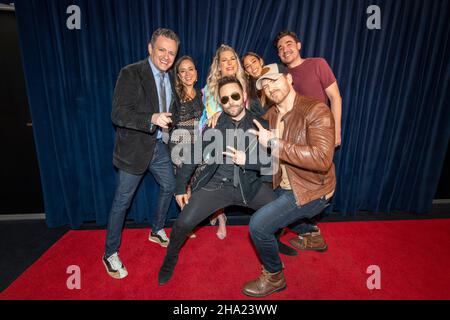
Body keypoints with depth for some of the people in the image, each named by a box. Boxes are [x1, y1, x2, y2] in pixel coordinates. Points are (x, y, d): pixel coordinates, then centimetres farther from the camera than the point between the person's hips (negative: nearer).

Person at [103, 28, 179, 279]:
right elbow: (118, 114, -22)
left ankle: (157, 231, 40)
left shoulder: (169, 79, 8)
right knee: (122, 201, 4)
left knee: (169, 187, 16)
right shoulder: (131, 74, -14)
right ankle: (110, 253, 24)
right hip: (135, 147, -7)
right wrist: (152, 119, -35)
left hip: (160, 146, 7)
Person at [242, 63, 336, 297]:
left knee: (258, 224, -16)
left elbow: (323, 158, -32)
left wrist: (274, 143, -30)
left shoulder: (316, 110, -20)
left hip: (311, 191, -8)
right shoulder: (270, 115, 3)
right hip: (282, 186, 8)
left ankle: (275, 277, 11)